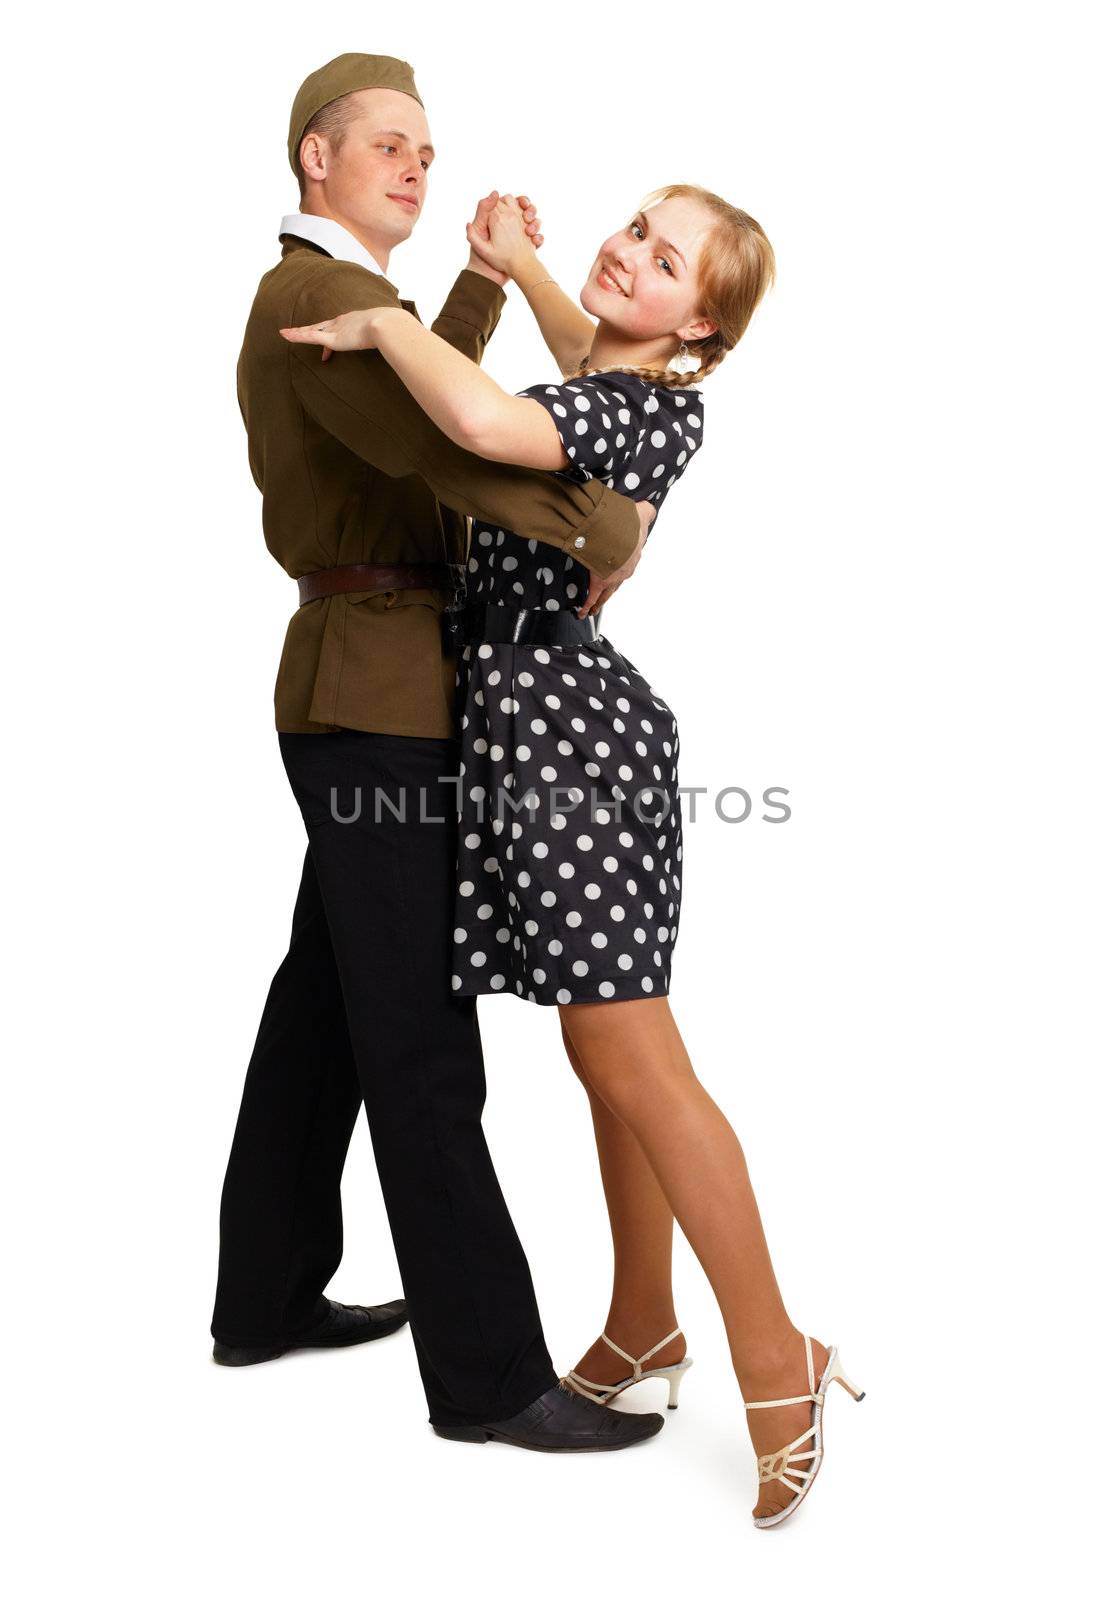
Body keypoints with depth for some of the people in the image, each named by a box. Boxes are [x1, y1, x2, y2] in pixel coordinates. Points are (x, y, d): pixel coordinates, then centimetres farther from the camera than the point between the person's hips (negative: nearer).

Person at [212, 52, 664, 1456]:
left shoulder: (318, 298, 19)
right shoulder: (317, 295, -13)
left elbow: (424, 402, 35)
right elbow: (440, 446, -30)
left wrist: (488, 274, 26)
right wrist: (608, 528, -21)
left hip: (367, 689, 10)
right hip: (380, 699, -10)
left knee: (326, 1009, 15)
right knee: (423, 1048, -7)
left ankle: (265, 1297, 27)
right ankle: (489, 1373, 1)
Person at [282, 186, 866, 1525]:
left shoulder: (657, 408, -15)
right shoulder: (607, 379, 13)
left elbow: (489, 422, -35)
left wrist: (381, 322, -18)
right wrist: (520, 268, 34)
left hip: (565, 722, -9)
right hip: (529, 714, 9)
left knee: (631, 1059, -6)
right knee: (608, 1047, 15)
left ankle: (775, 1366, 7)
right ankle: (644, 1327, 29)